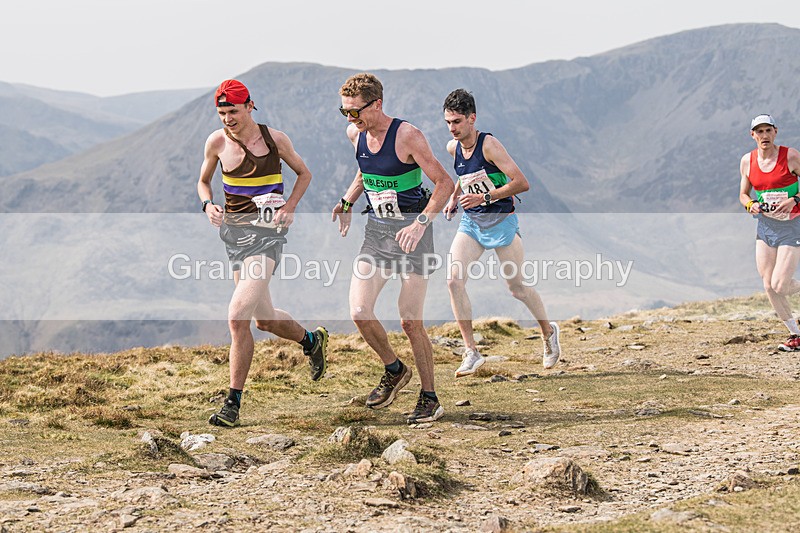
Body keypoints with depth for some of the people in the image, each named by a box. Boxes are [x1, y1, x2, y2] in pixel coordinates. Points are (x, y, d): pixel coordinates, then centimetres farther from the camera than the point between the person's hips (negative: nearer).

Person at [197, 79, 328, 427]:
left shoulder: (275, 139, -3)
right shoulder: (217, 142, 2)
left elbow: (304, 173, 12)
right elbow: (203, 181, 18)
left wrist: (289, 207, -5)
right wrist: (208, 205, -4)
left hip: (267, 232, -4)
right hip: (234, 230, 5)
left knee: (237, 316, -18)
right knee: (264, 319, 13)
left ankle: (233, 403, -14)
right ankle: (311, 340, 45)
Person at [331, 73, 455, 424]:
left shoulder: (407, 137, -17)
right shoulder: (355, 134, 3)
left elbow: (444, 183, -15)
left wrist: (421, 222, -26)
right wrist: (347, 201, 11)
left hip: (411, 230, -6)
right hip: (376, 230, 6)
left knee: (410, 322, -7)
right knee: (359, 313, -7)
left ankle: (429, 399, 8)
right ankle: (394, 370, 19)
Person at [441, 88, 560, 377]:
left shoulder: (489, 145, -19)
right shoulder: (453, 148, 1)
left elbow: (522, 183, -24)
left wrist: (484, 197, -27)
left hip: (501, 221, -5)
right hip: (470, 222, 5)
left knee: (517, 286, 5)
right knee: (454, 280, -14)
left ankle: (548, 331, 34)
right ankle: (471, 353, -9)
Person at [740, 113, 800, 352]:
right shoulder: (747, 161, 2)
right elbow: (743, 193, 14)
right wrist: (751, 204, -8)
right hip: (765, 225, 5)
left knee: (779, 285, -13)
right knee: (768, 286, 1)